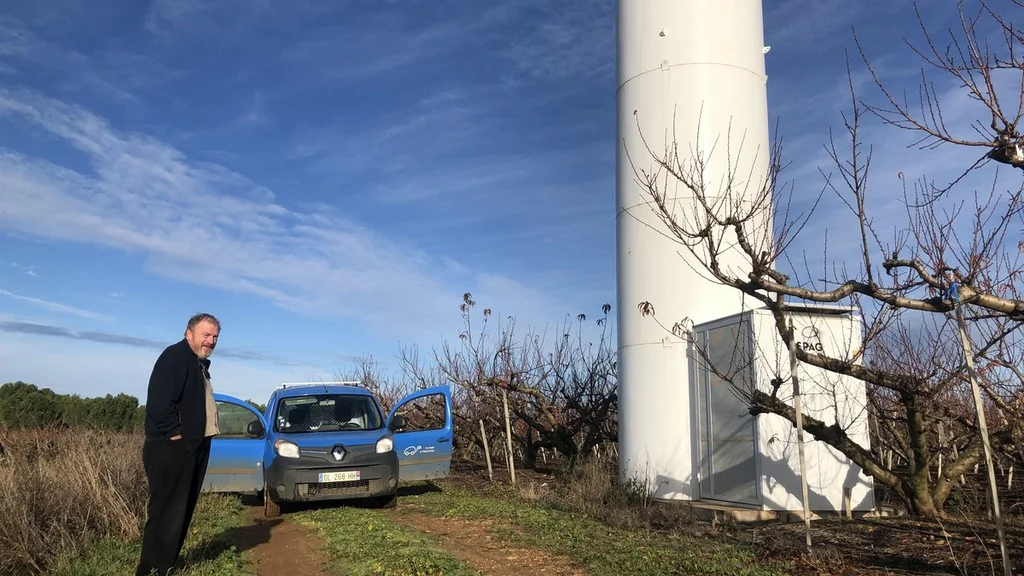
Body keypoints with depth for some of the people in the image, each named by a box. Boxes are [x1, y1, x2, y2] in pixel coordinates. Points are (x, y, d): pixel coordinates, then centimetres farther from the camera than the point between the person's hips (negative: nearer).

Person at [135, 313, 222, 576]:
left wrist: (203, 434, 12)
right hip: (172, 448, -10)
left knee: (182, 510, 15)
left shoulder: (200, 363, 19)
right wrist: (174, 433, -21)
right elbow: (159, 400, -24)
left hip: (194, 447, 10)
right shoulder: (174, 356, -12)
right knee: (167, 512, -8)